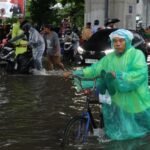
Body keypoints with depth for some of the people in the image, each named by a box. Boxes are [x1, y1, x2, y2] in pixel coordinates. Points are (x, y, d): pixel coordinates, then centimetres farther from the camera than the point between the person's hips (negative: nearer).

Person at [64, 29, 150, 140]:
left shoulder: (137, 54, -12)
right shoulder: (109, 58, 4)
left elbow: (140, 73, -25)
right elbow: (94, 69, 2)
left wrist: (118, 75, -29)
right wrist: (75, 73, -6)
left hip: (136, 102, -4)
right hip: (118, 102, 4)